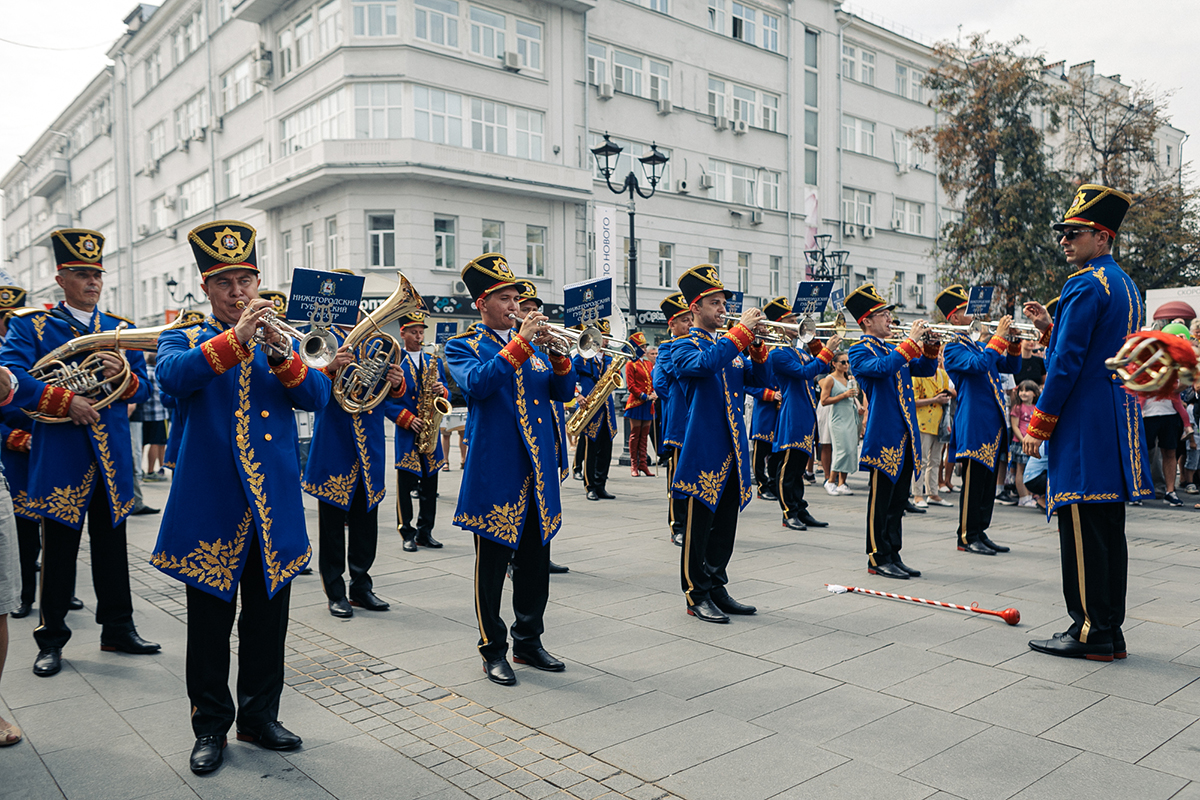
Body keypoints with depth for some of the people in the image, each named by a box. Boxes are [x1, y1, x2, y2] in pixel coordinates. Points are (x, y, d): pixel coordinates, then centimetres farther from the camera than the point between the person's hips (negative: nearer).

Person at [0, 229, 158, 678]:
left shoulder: (122, 330, 12)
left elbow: (142, 389, 9)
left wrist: (123, 374, -12)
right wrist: (67, 401, -19)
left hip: (113, 453, 3)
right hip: (60, 455, -3)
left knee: (112, 545, 11)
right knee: (58, 550, 6)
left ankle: (118, 628, 22)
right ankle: (52, 639, 19)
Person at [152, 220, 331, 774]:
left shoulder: (281, 342, 12)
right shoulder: (182, 340, 5)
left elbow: (317, 397, -4)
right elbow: (172, 376, -18)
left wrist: (280, 353, -19)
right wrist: (235, 339, -28)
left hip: (275, 504, 2)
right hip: (210, 504, -2)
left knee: (268, 622, 11)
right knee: (210, 621, 7)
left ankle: (260, 716, 26)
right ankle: (211, 725, 22)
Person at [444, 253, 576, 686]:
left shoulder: (533, 343, 15)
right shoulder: (462, 346, 1)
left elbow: (563, 392, 7)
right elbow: (477, 383, -20)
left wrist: (556, 353, -10)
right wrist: (519, 343, -22)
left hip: (539, 470, 5)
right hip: (495, 469, -5)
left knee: (535, 561, 11)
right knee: (492, 561, 3)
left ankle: (528, 641, 25)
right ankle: (493, 650, 16)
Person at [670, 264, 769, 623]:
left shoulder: (731, 347, 17)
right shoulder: (684, 347, -3)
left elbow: (762, 380, 11)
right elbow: (704, 364, -26)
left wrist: (756, 344, -4)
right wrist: (741, 331, -22)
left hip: (733, 451, 7)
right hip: (703, 450, -7)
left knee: (726, 524, 12)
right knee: (698, 525, 0)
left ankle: (717, 589, 23)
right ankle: (697, 595, 10)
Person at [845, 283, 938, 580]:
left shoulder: (893, 349, 18)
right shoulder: (860, 350, -6)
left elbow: (925, 369, 19)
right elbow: (882, 368, -25)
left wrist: (929, 345, 2)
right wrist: (911, 341, -21)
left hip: (905, 436, 8)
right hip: (884, 435, -8)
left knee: (898, 500, 11)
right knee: (881, 500, -2)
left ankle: (893, 555, 19)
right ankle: (878, 559, 6)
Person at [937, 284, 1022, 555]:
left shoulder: (977, 345, 19)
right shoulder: (953, 347, -7)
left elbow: (1010, 366, 22)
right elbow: (979, 364, -24)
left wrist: (1013, 342, 6)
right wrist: (999, 336, -18)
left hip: (993, 423, 9)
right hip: (974, 424, -9)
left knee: (988, 481, 11)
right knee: (973, 481, -4)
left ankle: (981, 533, 18)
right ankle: (967, 536, 4)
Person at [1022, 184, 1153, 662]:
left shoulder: (1085, 285, -13)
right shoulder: (1126, 285, 18)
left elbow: (1066, 364, -17)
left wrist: (1037, 429, -12)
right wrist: (1049, 327, 12)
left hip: (1084, 426, -10)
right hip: (1118, 426, 10)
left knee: (1082, 530, -4)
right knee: (1109, 529, 12)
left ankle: (1090, 634, 3)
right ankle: (1111, 631, 18)